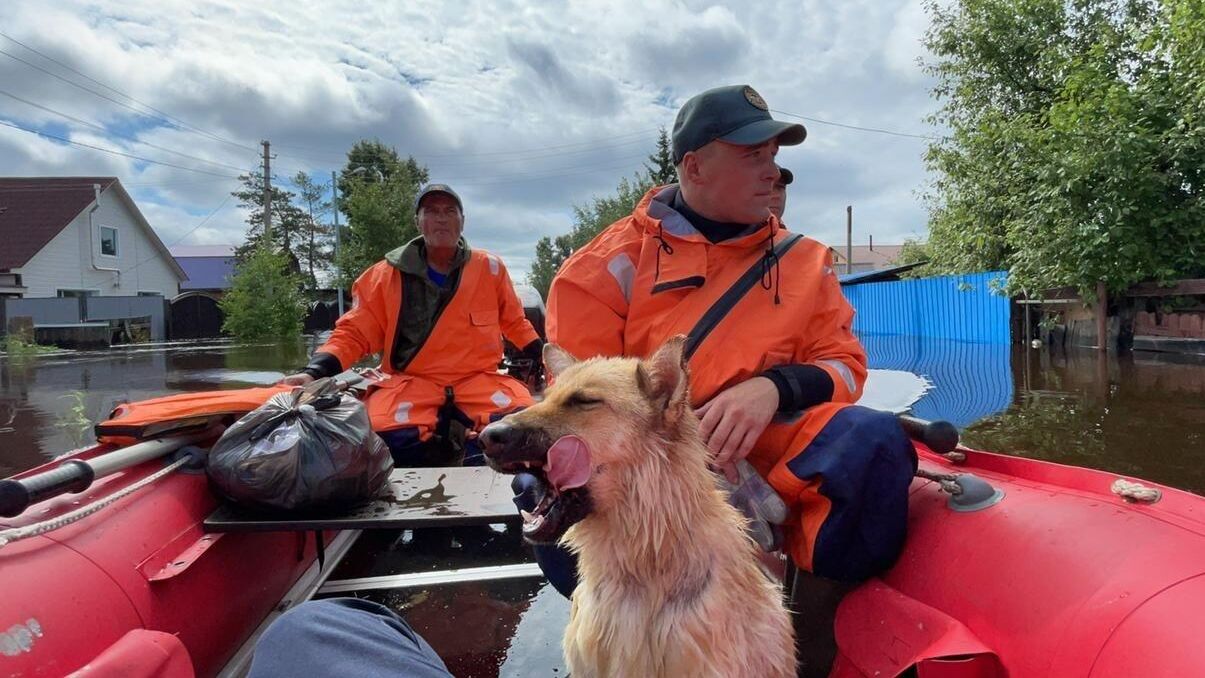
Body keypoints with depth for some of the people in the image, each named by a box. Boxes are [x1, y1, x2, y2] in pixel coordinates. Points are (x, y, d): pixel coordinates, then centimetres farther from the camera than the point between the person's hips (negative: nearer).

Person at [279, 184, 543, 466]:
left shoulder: (490, 268, 6)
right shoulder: (386, 275, 3)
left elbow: (515, 323, 20)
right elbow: (354, 333, 6)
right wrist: (315, 372, -10)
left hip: (478, 381, 1)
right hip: (410, 383, 0)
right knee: (387, 438, -32)